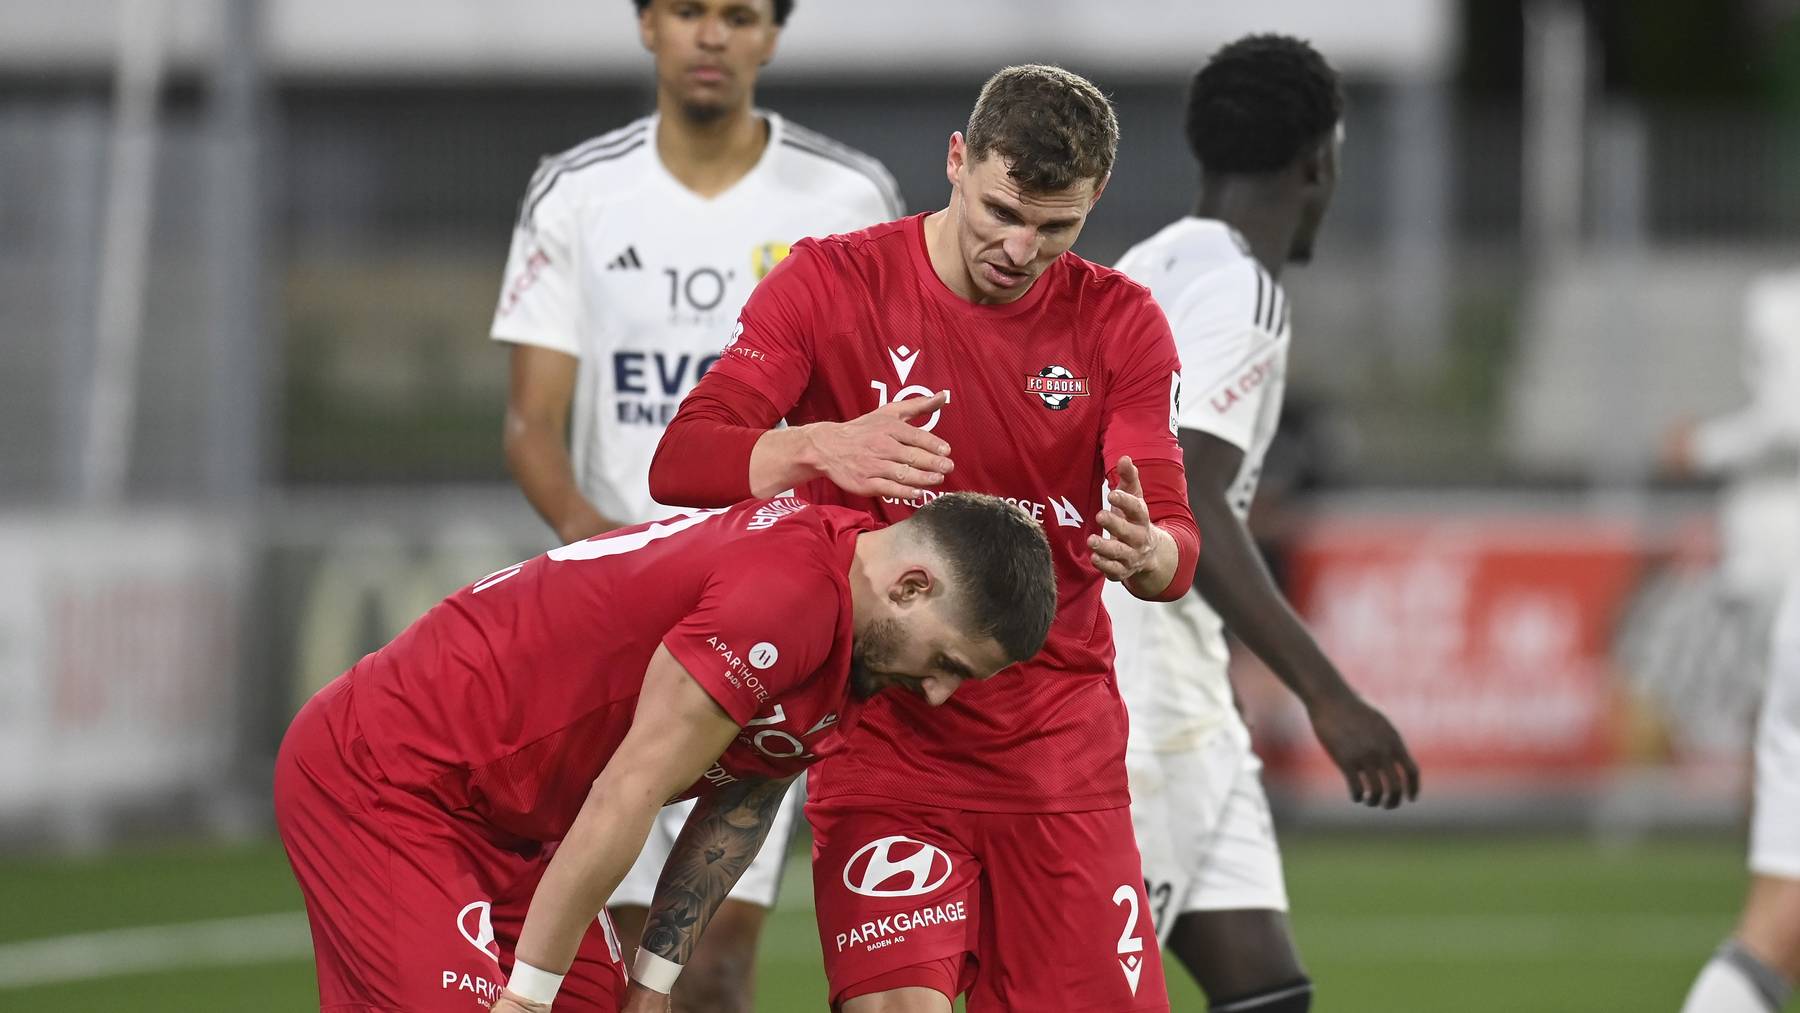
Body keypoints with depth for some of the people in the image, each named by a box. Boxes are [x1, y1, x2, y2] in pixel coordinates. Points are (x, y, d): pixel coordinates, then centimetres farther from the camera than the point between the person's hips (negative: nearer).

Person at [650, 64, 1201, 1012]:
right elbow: (680, 462, -13)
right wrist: (822, 447, -33)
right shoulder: (832, 283, -5)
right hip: (884, 734, -3)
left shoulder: (1120, 323, 1)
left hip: (1062, 745, 3)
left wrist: (1147, 555, -32)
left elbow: (1175, 539, -6)